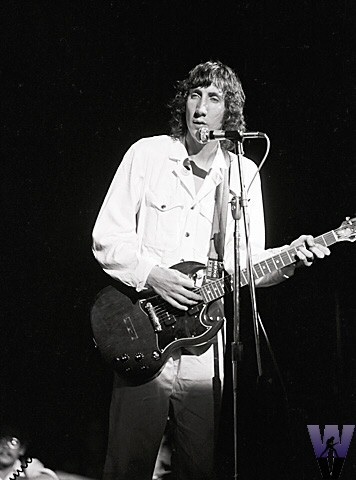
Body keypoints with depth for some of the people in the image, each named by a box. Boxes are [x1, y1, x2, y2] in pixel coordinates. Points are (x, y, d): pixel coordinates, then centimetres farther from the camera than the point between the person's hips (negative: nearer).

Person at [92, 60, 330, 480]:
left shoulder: (244, 173, 8)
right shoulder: (147, 154, 0)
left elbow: (246, 264, 9)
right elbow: (106, 239, -2)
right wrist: (153, 274, -16)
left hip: (206, 342, 2)